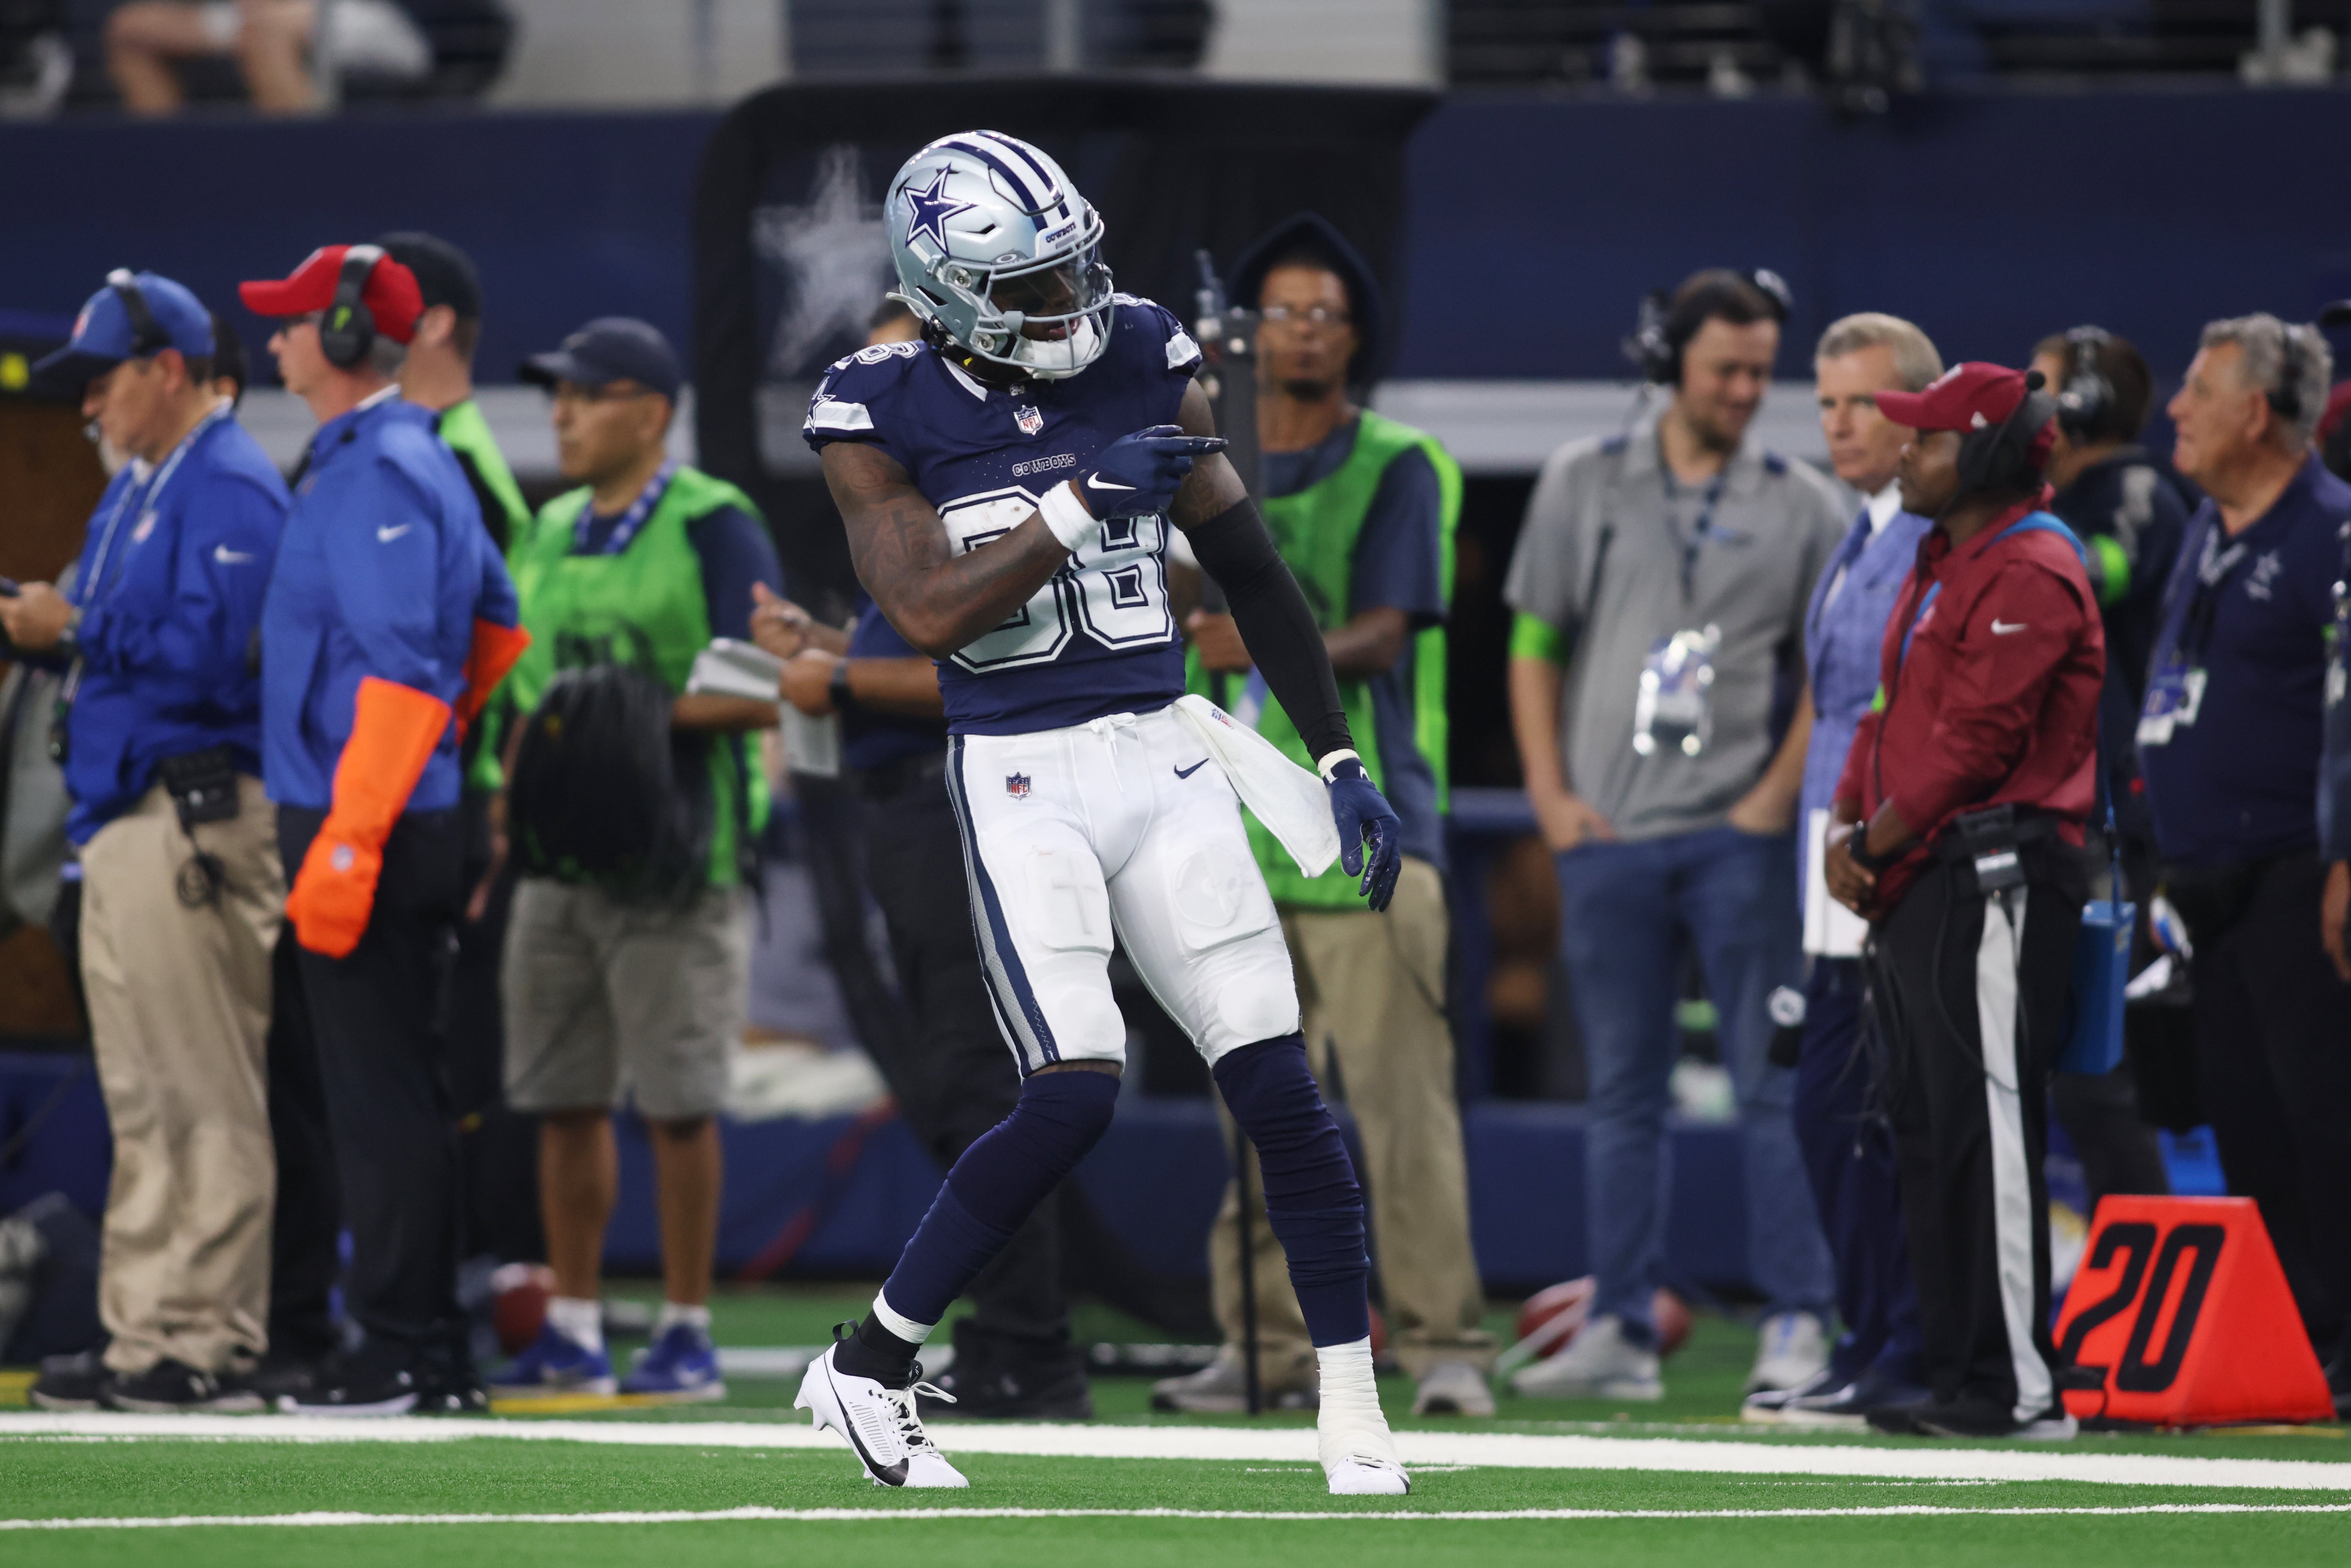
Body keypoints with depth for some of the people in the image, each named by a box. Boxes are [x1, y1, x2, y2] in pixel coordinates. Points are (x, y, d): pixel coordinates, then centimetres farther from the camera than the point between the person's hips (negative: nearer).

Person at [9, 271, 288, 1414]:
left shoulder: (229, 490, -11)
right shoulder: (135, 492, 21)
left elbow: (212, 655, -21)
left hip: (195, 824, -11)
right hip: (122, 826, 11)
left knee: (204, 1097, -9)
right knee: (142, 1100, 11)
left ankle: (210, 1342, -9)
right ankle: (144, 1332, 14)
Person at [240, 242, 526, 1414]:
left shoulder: (378, 473, -15)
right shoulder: (422, 461, 16)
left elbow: (402, 673, -22)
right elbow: (499, 623, 26)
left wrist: (346, 841, -25)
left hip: (371, 823, -10)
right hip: (411, 822, 10)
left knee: (379, 1095, -8)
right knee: (405, 1091, 13)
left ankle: (404, 1354, -7)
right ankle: (436, 1351, 16)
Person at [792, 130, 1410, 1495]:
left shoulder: (1143, 364, 3)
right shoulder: (884, 414, -6)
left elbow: (1252, 572, 8)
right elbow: (927, 613, -16)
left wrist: (1340, 760, 8)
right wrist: (1082, 504, -21)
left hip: (1163, 756, 4)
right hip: (1020, 776, -4)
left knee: (1281, 1085, -3)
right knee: (1075, 1096, -17)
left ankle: (1356, 1420, 5)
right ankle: (868, 1368, 0)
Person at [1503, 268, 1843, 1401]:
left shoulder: (1802, 505, 6)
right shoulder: (1583, 484, 10)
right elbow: (1534, 646, 12)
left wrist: (1778, 795, -6)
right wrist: (1551, 796, 2)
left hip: (1739, 835, -2)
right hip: (1605, 837, 2)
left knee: (1774, 1084, -7)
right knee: (1622, 1093, 6)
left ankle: (1797, 1323, -6)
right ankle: (1620, 1330, 9)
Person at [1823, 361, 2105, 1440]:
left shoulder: (2031, 573, -12)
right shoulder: (1940, 568, 21)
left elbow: (1979, 738, -17)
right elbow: (1895, 710, 23)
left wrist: (1883, 838, -11)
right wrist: (1850, 827, 7)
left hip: (1990, 885, -11)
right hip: (1912, 892, 11)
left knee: (1986, 1131, -12)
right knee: (1928, 1136, 11)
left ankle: (2018, 1386, -12)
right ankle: (1955, 1373, 16)